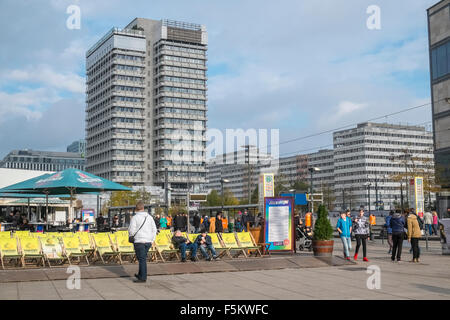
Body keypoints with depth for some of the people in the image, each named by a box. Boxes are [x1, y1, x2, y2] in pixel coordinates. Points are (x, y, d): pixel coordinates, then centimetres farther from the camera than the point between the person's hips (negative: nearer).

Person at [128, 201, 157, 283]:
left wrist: (131, 234, 13)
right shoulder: (149, 217, 8)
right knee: (143, 259, 17)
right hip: (148, 241, 5)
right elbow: (154, 229, 10)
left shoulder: (135, 218, -8)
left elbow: (131, 231, -9)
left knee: (142, 259, -2)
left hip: (139, 241, -5)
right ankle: (140, 275, 27)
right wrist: (152, 240, 16)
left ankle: (143, 278, -1)